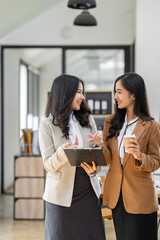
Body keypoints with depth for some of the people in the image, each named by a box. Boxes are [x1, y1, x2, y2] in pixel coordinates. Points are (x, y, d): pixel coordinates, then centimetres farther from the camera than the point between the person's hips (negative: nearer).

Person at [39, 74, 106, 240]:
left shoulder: (87, 119, 7)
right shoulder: (48, 125, -6)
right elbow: (48, 164, -8)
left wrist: (94, 169, -13)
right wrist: (63, 152, -29)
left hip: (88, 191, 4)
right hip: (62, 193, -4)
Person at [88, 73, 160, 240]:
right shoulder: (111, 122, 6)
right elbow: (109, 159, 6)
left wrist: (139, 156, -25)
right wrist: (101, 146, -15)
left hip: (139, 196, -5)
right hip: (116, 194, 5)